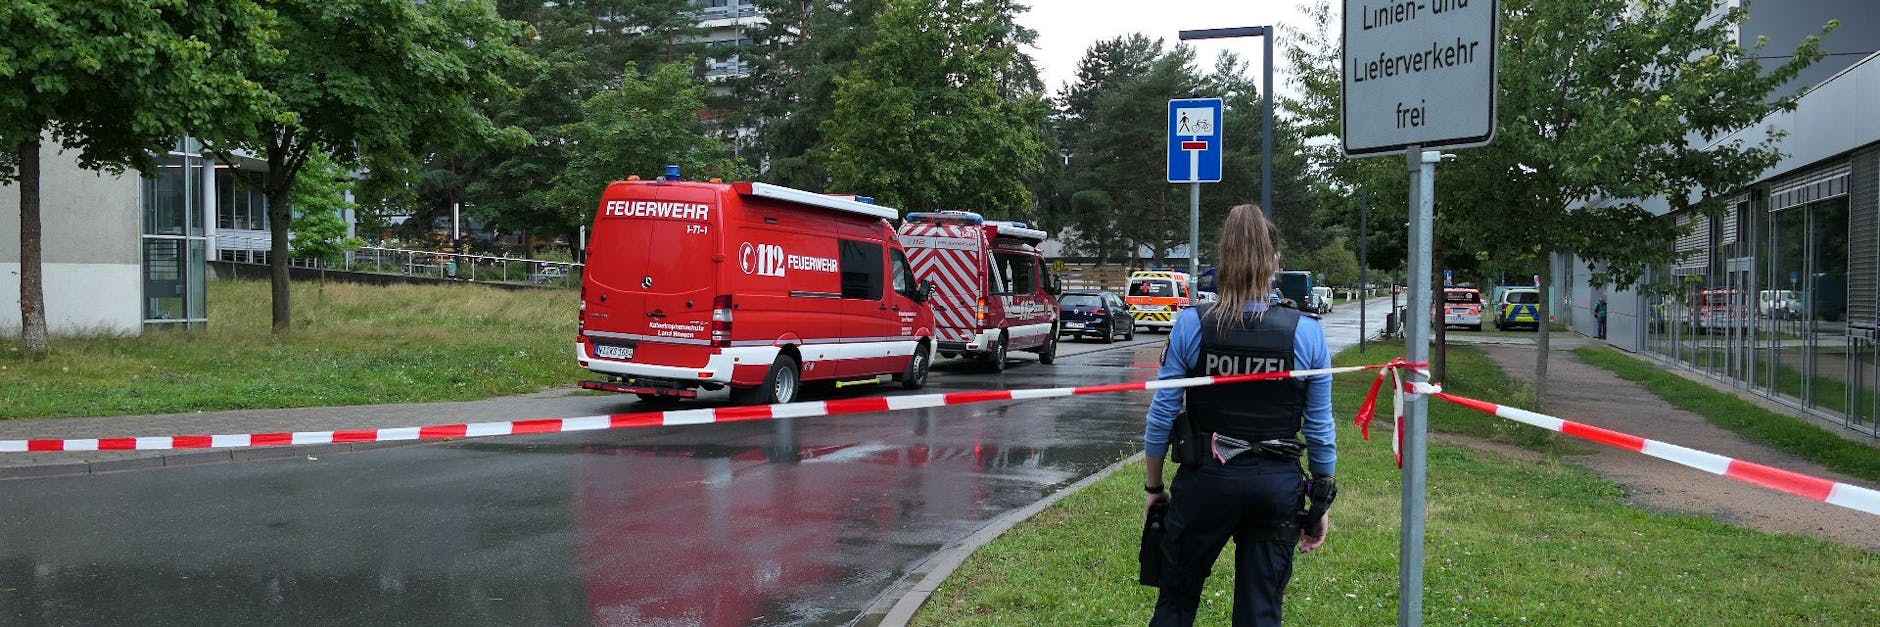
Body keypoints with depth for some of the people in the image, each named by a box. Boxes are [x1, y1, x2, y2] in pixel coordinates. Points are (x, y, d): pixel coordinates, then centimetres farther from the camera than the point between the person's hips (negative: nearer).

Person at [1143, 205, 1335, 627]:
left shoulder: (1191, 326, -9)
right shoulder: (1307, 332, -7)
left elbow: (1162, 415, -5)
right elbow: (1320, 429, -1)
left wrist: (1153, 486, 8)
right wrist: (1320, 505, 10)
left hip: (1206, 480, -1)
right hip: (1279, 485, 1)